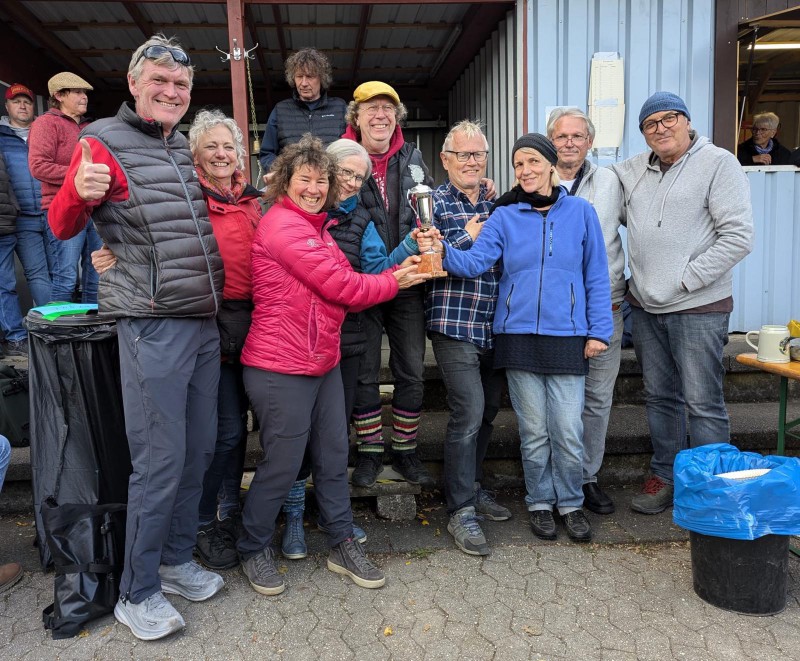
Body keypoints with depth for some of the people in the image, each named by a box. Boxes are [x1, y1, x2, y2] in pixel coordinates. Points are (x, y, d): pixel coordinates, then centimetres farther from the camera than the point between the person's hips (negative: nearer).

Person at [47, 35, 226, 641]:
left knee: (200, 449, 13)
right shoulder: (105, 143, -3)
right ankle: (137, 594, 15)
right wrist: (79, 192, -26)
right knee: (161, 461, -3)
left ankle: (177, 560, 31)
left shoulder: (186, 149, 16)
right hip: (152, 325, -7)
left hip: (204, 322, 7)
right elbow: (62, 227, -5)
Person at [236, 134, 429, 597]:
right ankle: (254, 550, 25)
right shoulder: (283, 225, -15)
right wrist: (394, 282, -3)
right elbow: (342, 286, -17)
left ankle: (342, 544, 30)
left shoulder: (317, 228, 18)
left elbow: (345, 292, 14)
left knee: (334, 456, 14)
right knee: (283, 463, 3)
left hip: (323, 363, 9)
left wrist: (397, 275, 3)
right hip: (282, 367, -9)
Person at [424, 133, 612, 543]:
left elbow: (596, 276, 5)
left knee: (568, 430, 0)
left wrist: (598, 331, 1)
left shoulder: (581, 212, 3)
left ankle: (570, 502, 24)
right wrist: (443, 252, -30)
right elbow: (475, 261, -10)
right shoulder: (504, 217, 4)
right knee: (534, 430, 9)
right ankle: (540, 502, 29)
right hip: (518, 336, 1)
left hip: (567, 336, 0)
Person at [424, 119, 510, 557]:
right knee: (469, 412, -10)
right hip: (455, 323, -6)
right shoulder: (434, 202, 0)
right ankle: (461, 511, 4)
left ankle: (470, 486, 33)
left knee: (487, 411, 14)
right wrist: (469, 236, -14)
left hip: (495, 325, 6)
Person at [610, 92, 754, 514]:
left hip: (698, 308, -5)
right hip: (645, 307, 6)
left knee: (703, 404, -1)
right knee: (660, 397, 15)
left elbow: (738, 236, -12)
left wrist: (685, 281, -14)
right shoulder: (633, 170, 10)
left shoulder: (718, 163, -6)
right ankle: (664, 477, 29)